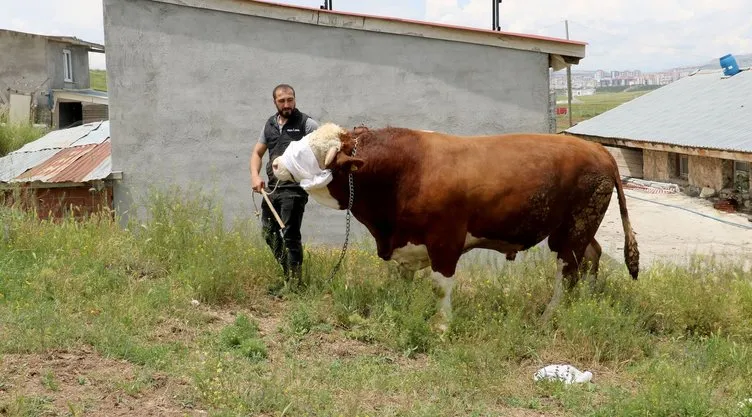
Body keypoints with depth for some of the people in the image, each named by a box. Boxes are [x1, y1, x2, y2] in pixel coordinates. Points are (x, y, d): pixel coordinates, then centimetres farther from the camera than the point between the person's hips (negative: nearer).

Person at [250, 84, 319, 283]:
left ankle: (293, 282, 4)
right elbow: (257, 153, 20)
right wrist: (255, 176, 3)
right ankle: (287, 271, 28)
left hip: (294, 189, -7)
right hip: (272, 188, 7)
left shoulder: (306, 123, -4)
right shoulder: (270, 124, 15)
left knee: (290, 235, -5)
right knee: (268, 232, 13)